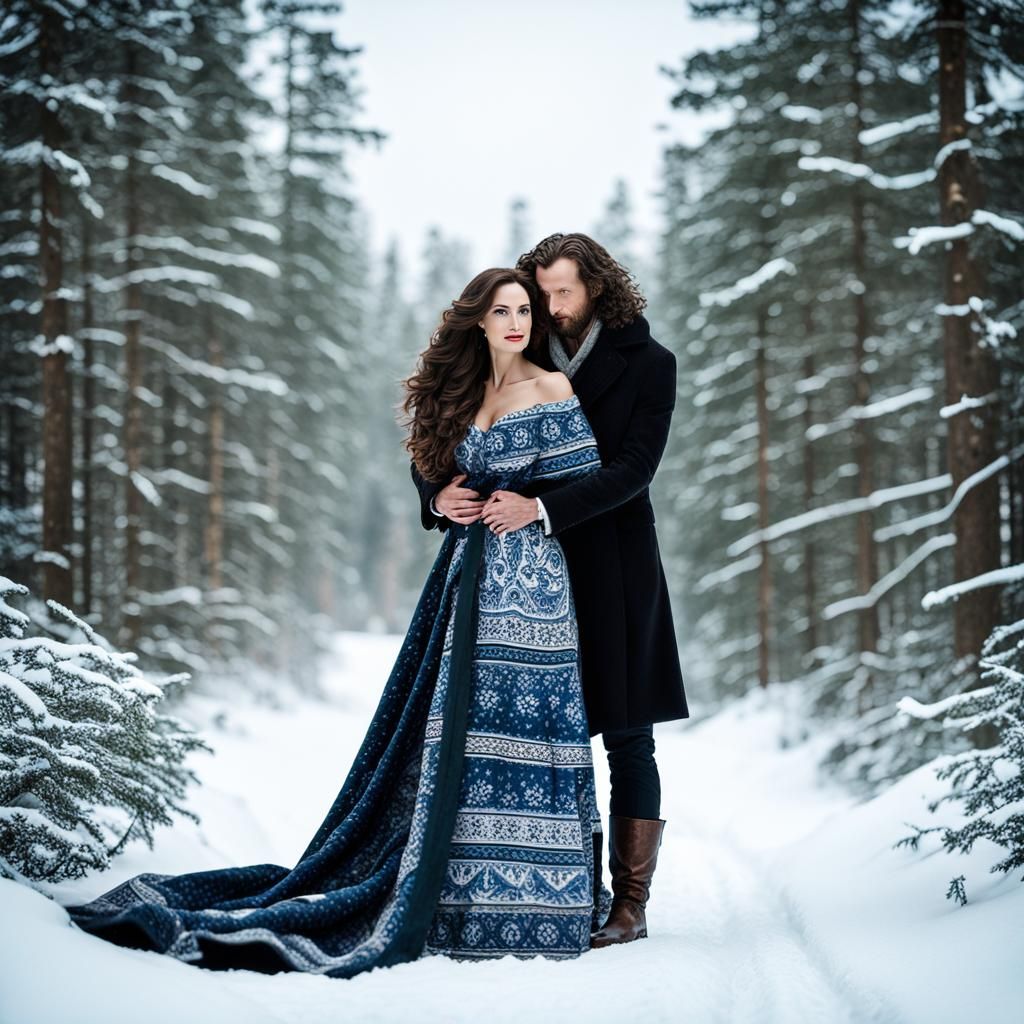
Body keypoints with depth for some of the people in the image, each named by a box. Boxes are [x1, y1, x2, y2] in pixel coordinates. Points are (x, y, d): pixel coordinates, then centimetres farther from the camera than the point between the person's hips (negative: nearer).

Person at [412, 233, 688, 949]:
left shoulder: (647, 364, 0)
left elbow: (634, 467, -13)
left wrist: (541, 508, -23)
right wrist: (438, 497, -14)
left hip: (614, 572, -3)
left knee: (626, 736, 1)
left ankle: (631, 906, 6)